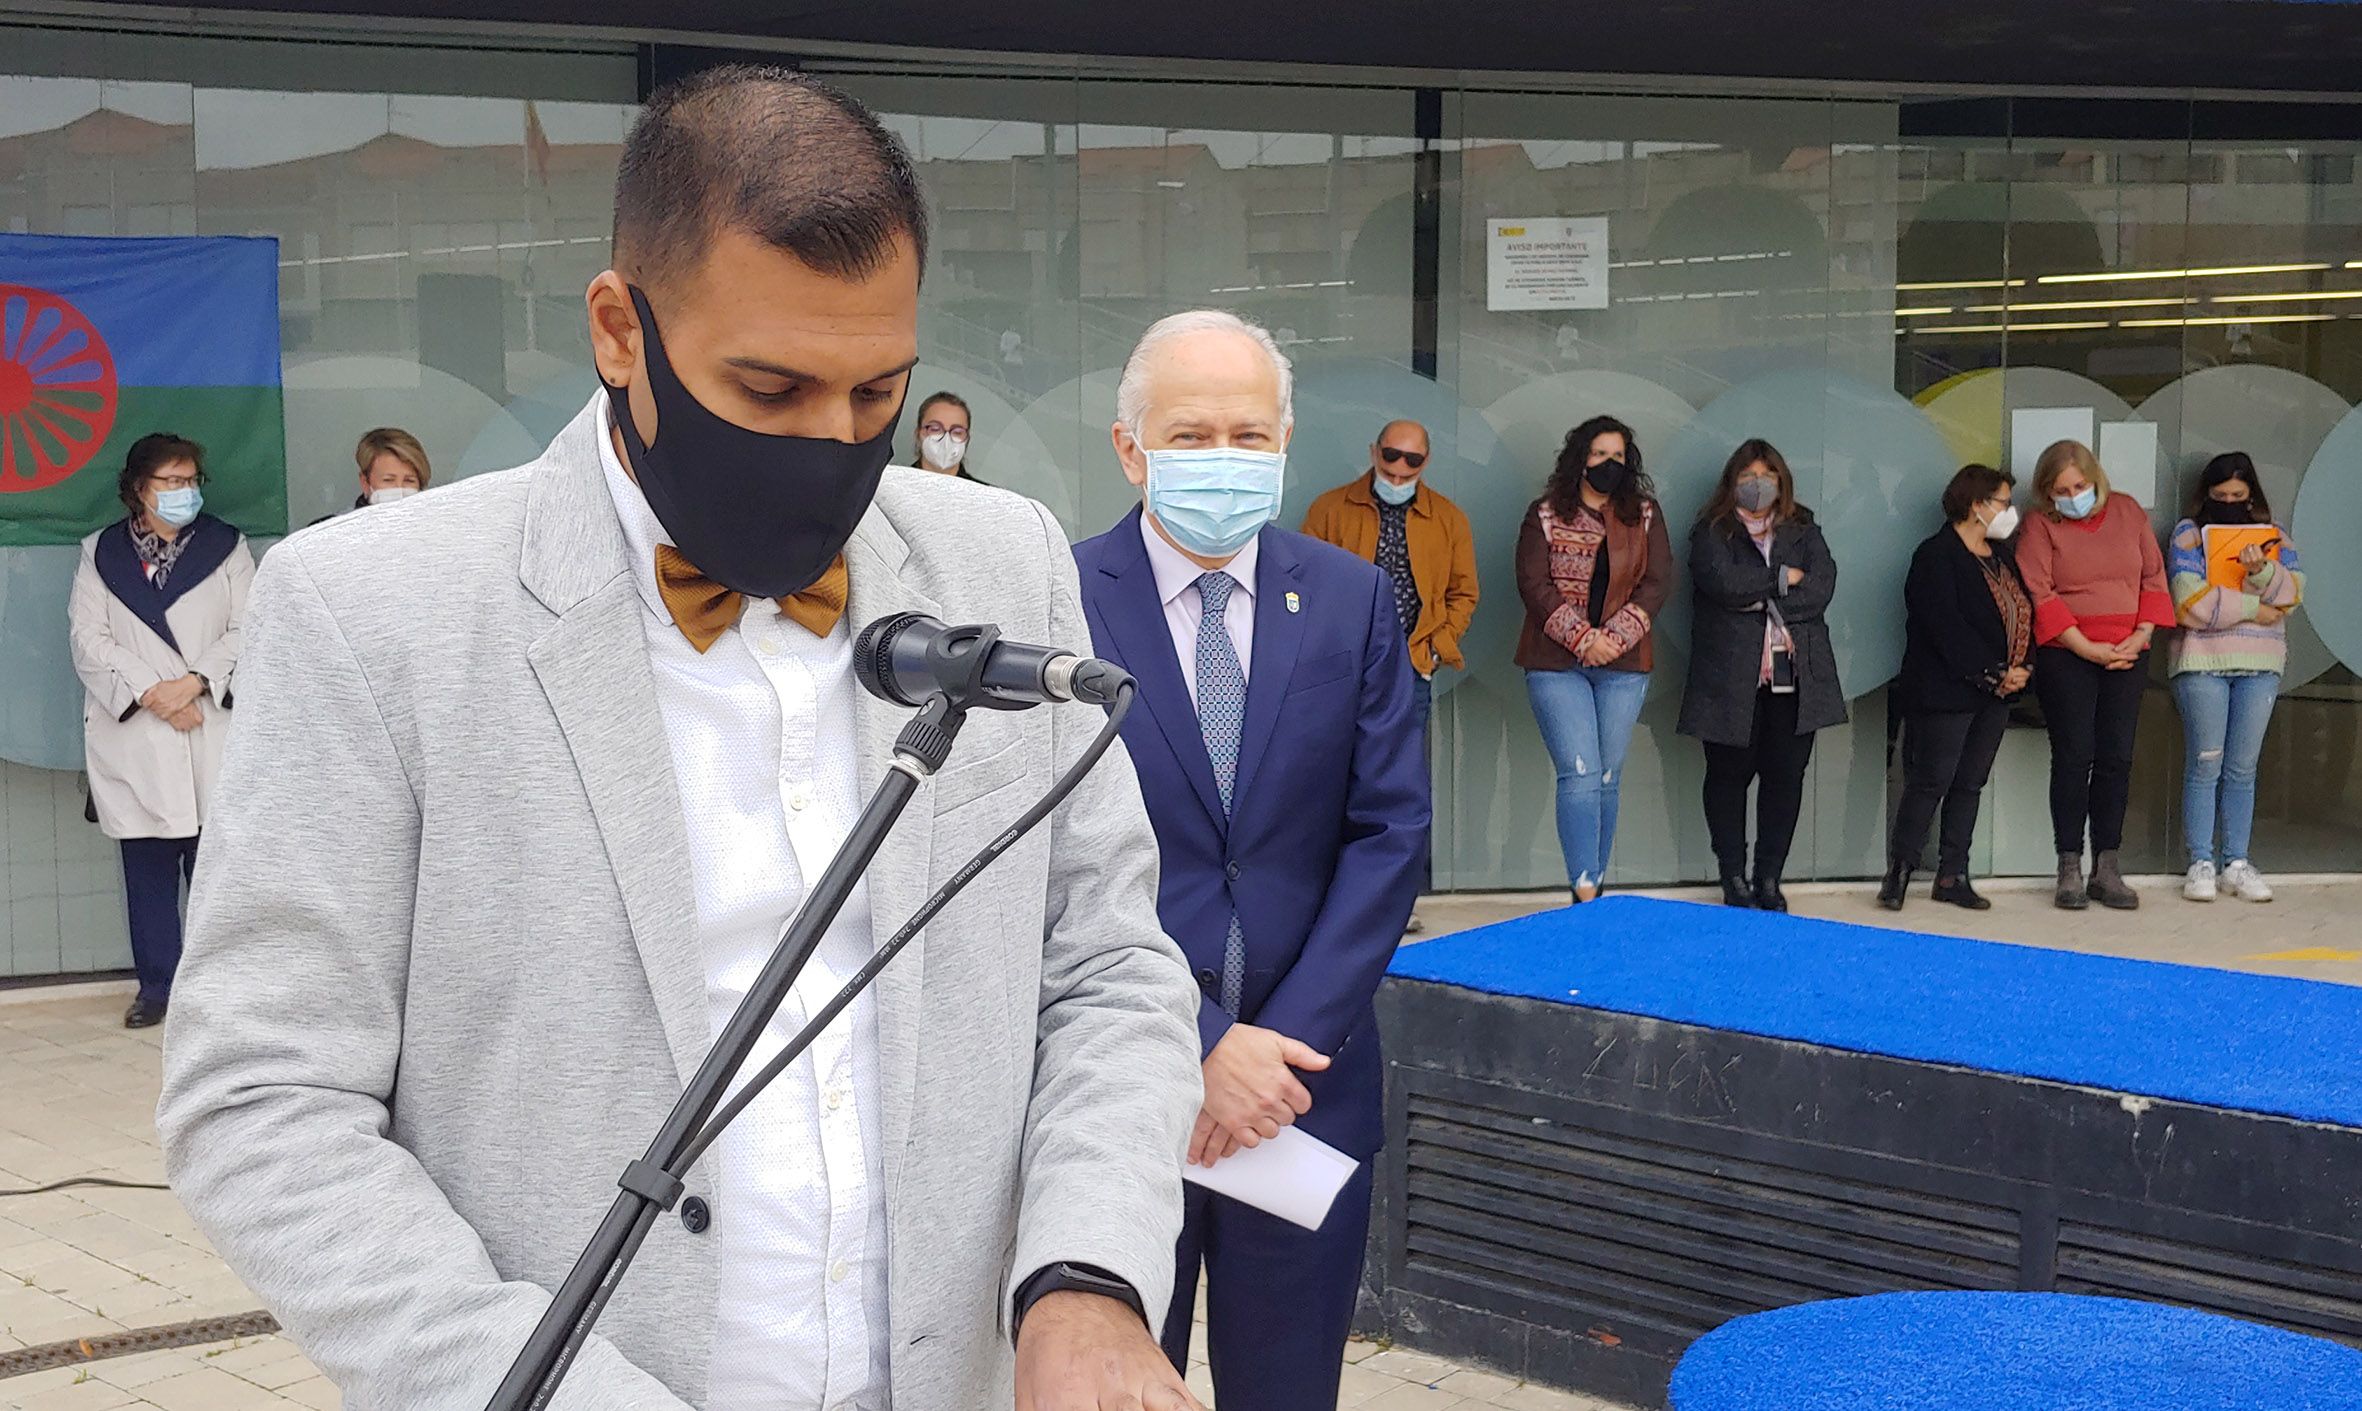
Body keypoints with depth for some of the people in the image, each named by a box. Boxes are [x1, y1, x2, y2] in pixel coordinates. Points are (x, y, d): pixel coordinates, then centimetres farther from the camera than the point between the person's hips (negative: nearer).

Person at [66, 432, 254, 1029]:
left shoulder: (226, 547, 11)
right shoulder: (100, 553, 10)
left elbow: (246, 631, 3)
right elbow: (88, 639, 2)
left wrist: (194, 682, -12)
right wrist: (150, 693, -10)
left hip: (212, 731, 0)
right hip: (134, 738, 1)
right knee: (147, 867, 2)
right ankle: (156, 984, 9)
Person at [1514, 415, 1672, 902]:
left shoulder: (1645, 515, 10)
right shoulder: (1545, 515, 4)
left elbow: (1658, 583, 2)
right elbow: (1533, 583, -5)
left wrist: (1615, 637, -11)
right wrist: (1583, 638, -15)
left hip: (1624, 665, 3)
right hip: (1557, 664, -3)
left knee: (1608, 778, 6)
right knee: (1580, 773, -12)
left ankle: (1596, 883, 15)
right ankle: (1585, 892, -14)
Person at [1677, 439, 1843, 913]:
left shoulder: (1805, 531, 15)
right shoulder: (1712, 533, 5)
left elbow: (1821, 586, -1)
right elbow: (1723, 582, -14)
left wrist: (1763, 602, -11)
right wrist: (1782, 577, -6)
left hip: (1795, 675, 3)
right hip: (1731, 678, -3)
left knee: (1786, 777, 3)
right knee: (1729, 776, 2)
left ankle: (1769, 879, 11)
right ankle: (1734, 880, 11)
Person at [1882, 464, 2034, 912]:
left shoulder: (2001, 555, 16)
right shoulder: (1935, 557, -11)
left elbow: (2024, 613, 15)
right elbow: (1947, 628, -19)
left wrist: (2023, 667, -2)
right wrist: (1993, 673, -18)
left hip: (1996, 695, 8)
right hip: (1946, 692, -8)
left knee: (1970, 784, 10)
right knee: (1931, 782, -6)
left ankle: (1953, 875, 15)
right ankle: (1899, 871, 4)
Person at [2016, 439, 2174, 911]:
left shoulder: (2128, 512, 9)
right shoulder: (2041, 526, -1)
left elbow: (2154, 576, 9)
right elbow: (2040, 594, -8)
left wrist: (2140, 636, -4)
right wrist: (2086, 647, -14)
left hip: (2126, 656, 3)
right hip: (2066, 656, -3)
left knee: (2116, 758, 2)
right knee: (2074, 757, -3)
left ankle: (2107, 866, 8)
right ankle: (2069, 867, 2)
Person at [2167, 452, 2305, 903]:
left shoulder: (2275, 537, 14)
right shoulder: (2188, 534, 3)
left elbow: (2292, 593, 0)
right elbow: (2189, 600, -10)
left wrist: (2263, 571, -20)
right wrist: (2253, 609, -7)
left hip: (2261, 666, 3)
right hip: (2201, 662, -3)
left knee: (2243, 768, 5)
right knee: (2205, 765, -3)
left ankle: (2237, 862, 9)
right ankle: (2201, 863, 2)